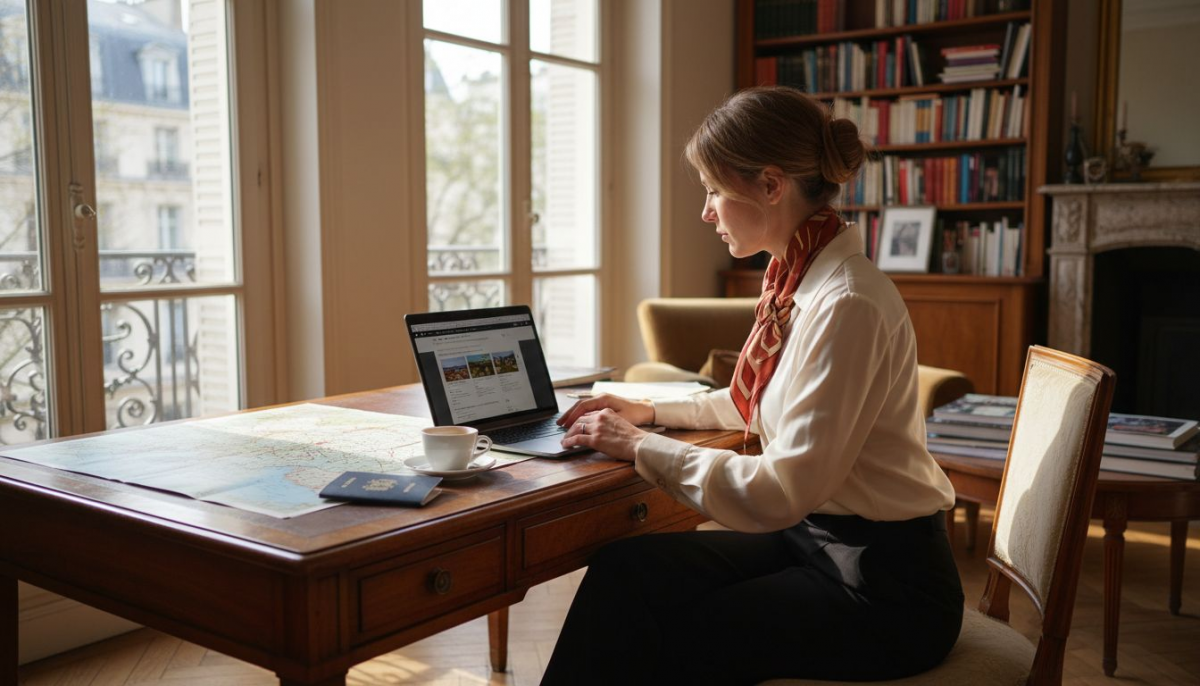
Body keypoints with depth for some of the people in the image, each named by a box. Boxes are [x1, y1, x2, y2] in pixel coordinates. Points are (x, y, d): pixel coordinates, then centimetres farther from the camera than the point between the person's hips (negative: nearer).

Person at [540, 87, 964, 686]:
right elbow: (764, 405, 22)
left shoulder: (845, 304, -24)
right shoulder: (796, 280, 4)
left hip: (883, 587, -8)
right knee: (625, 572, -6)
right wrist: (651, 411, 13)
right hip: (814, 536, 8)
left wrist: (642, 447, -16)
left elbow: (782, 492, -25)